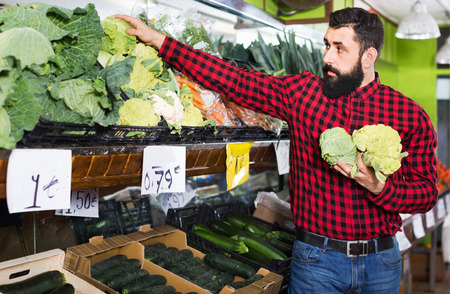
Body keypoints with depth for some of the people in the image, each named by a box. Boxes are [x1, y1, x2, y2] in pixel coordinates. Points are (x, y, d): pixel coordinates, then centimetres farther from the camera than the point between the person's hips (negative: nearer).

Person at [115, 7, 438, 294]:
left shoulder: (411, 115, -5)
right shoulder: (301, 91, -3)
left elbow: (427, 192, -2)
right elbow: (233, 79, -6)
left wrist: (377, 186, -22)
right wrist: (158, 40, -8)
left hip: (382, 260, 1)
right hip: (316, 258, 0)